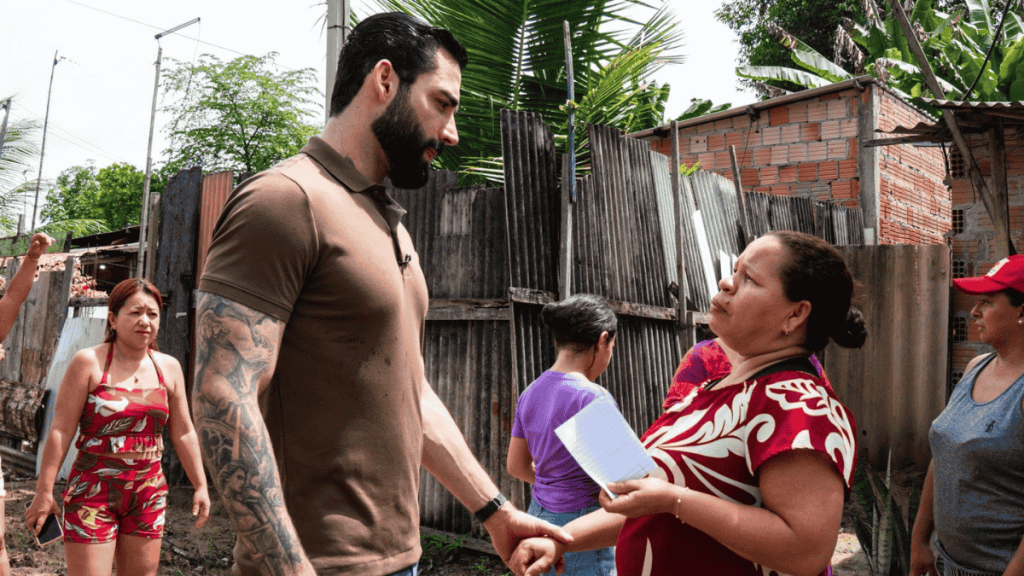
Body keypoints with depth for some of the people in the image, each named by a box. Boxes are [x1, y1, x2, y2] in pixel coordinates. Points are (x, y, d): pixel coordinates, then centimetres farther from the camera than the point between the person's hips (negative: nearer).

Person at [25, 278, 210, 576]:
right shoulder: (89, 362, -5)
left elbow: (183, 434, 9)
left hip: (148, 492, 4)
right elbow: (60, 431, -6)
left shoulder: (169, 367, 5)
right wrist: (43, 492, -8)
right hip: (94, 490, -4)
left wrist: (200, 486, 8)